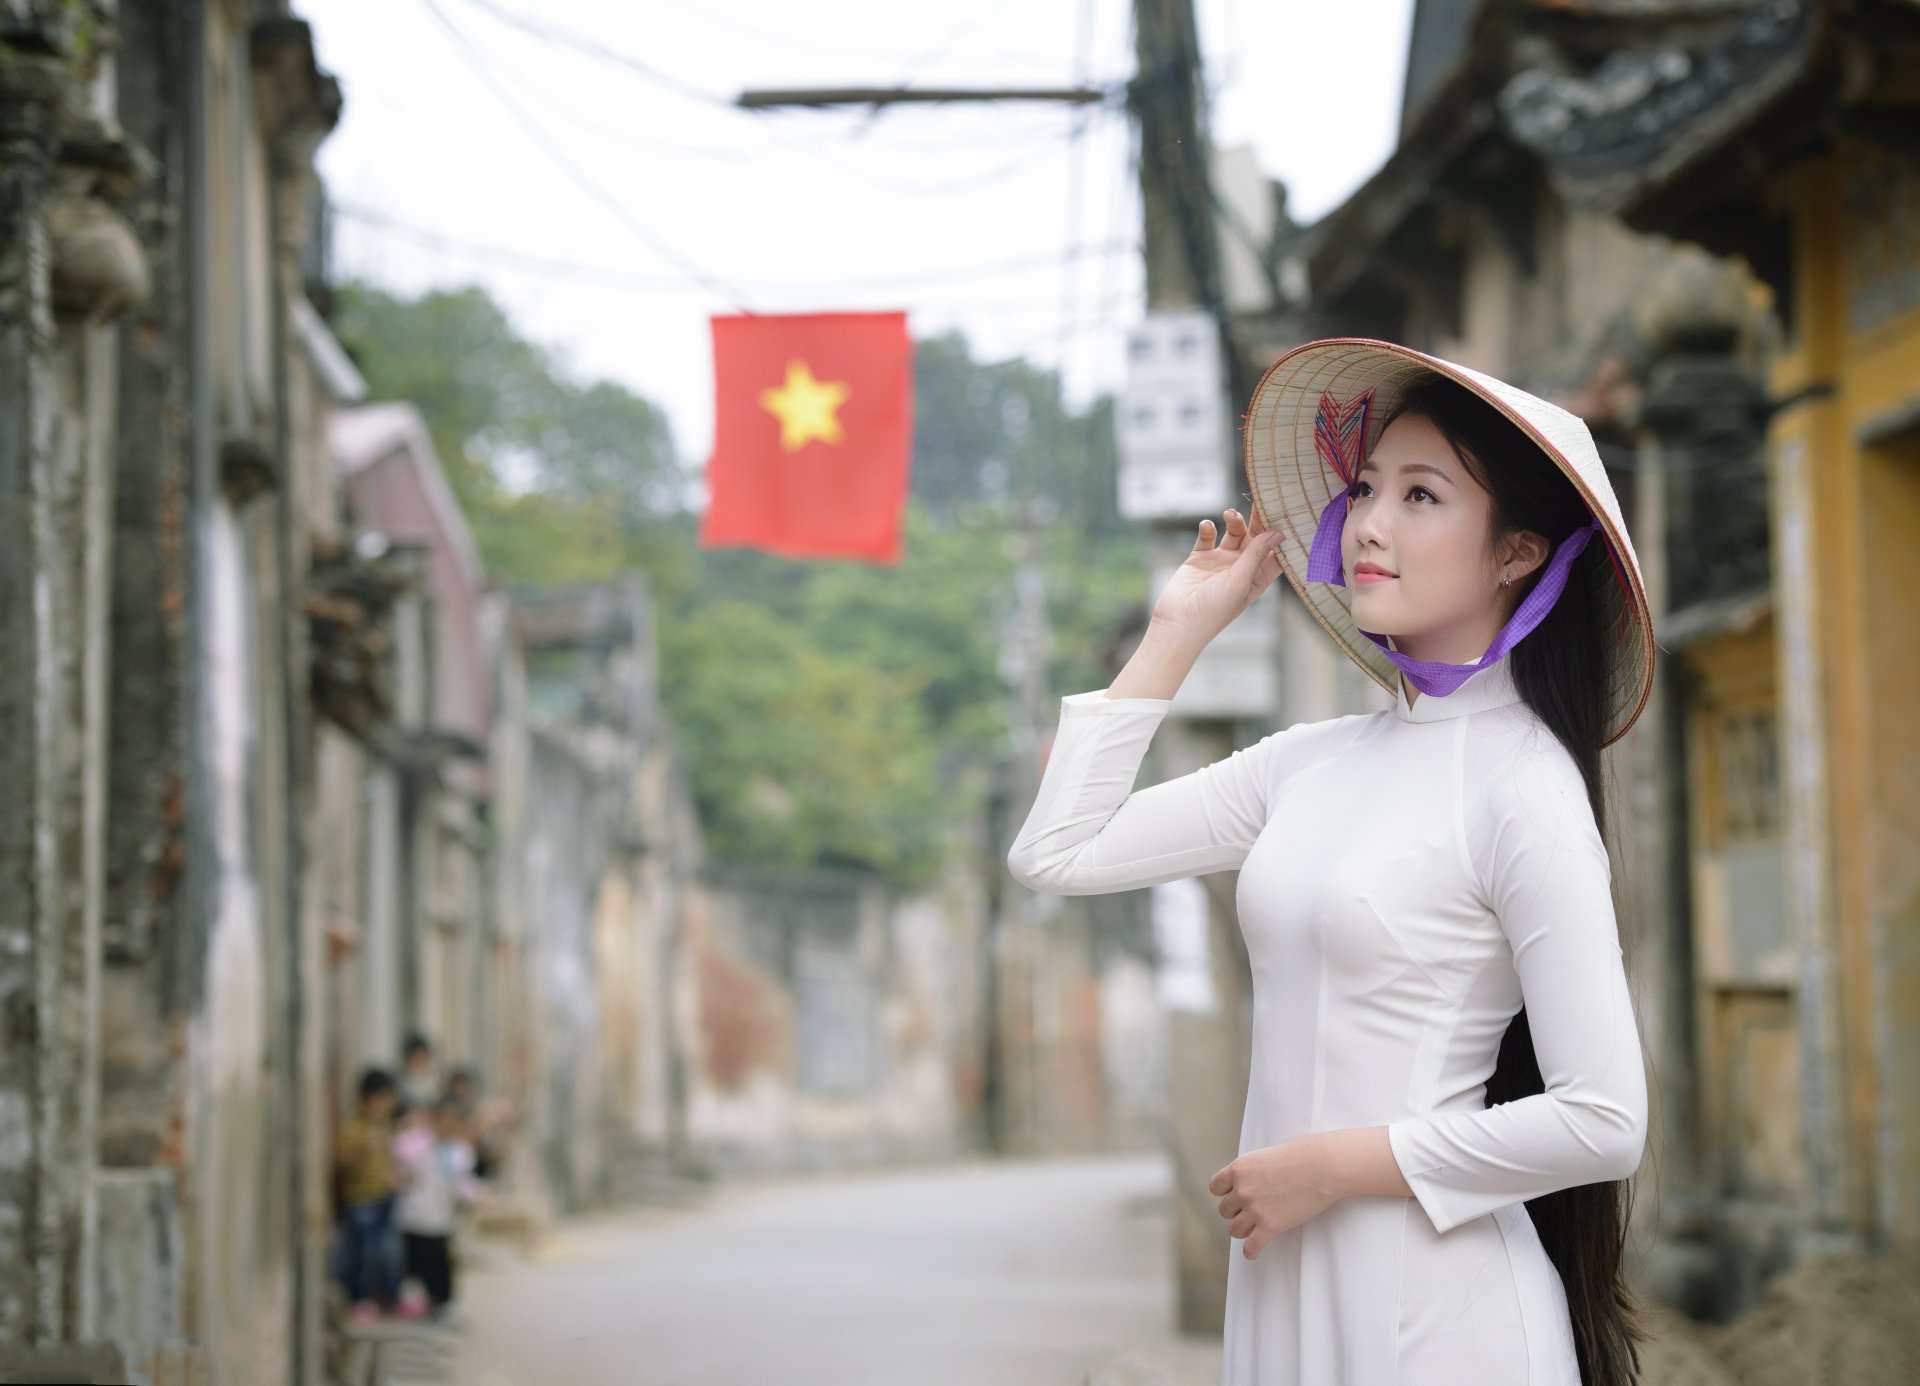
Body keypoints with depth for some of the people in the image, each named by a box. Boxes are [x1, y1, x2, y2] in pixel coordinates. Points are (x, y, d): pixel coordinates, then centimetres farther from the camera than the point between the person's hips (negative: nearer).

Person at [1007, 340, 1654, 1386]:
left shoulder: (1521, 787, -12)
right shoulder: (1310, 763, 8)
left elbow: (1603, 1122, -16)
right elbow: (1056, 855, 10)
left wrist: (1334, 1162, -12)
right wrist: (1178, 631, 10)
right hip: (1284, 1294, 7)